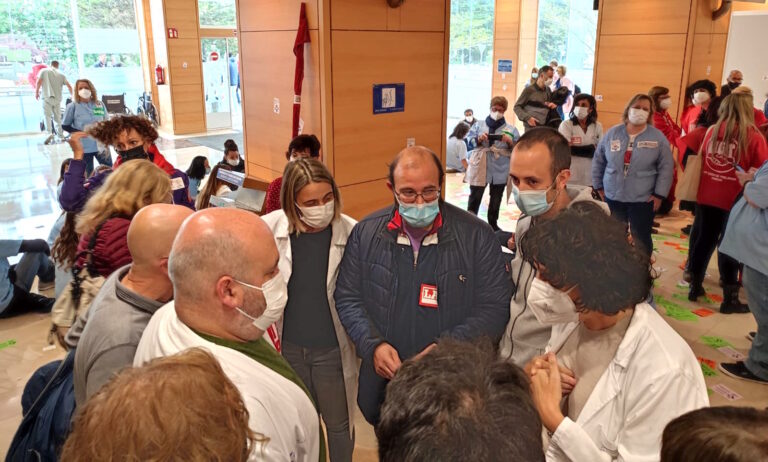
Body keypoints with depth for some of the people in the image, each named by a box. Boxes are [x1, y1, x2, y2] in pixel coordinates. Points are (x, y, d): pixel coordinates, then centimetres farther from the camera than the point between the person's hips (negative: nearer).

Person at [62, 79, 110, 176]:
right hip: (84, 147, -3)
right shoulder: (73, 106, -6)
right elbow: (65, 125, -1)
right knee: (88, 174, 8)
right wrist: (80, 132, -14)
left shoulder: (100, 104, 3)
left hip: (101, 145, 3)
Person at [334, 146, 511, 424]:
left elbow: (495, 308, -8)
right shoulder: (366, 233, -2)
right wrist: (373, 345, -12)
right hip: (382, 381, 2)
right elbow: (347, 298, 3)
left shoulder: (476, 236, -9)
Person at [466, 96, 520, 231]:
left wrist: (510, 141, -17)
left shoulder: (511, 129, 5)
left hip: (500, 170, 2)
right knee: (475, 196, -1)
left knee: (496, 199, 12)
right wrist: (479, 139, -20)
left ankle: (493, 223, 26)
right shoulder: (480, 124, 5)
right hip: (479, 168, -1)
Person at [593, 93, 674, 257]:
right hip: (612, 197, 3)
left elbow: (666, 167, -3)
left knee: (640, 239, 4)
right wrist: (598, 186, 9)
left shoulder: (658, 137, -3)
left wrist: (660, 194, -8)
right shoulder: (613, 133, 3)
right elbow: (598, 161, 10)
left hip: (643, 200, -2)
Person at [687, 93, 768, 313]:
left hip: (706, 197, 4)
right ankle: (730, 298, 16)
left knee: (703, 241, 16)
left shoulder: (711, 131, 2)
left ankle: (695, 286, 27)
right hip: (734, 201, -4)